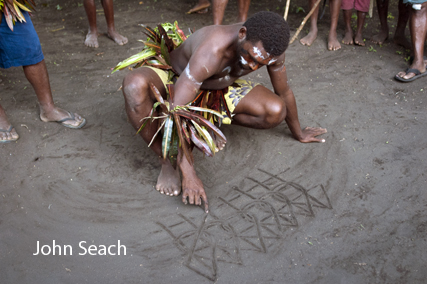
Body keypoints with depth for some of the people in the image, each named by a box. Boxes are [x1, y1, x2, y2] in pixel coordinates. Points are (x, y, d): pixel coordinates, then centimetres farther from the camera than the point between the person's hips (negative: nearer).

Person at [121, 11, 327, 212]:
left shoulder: (268, 47, -23)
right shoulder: (211, 51, -42)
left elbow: (285, 93, -5)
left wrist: (298, 134, 8)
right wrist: (188, 174, -47)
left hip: (216, 89, 5)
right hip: (173, 79, -4)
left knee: (276, 111, -17)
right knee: (135, 84, -42)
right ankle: (166, 163, -23)